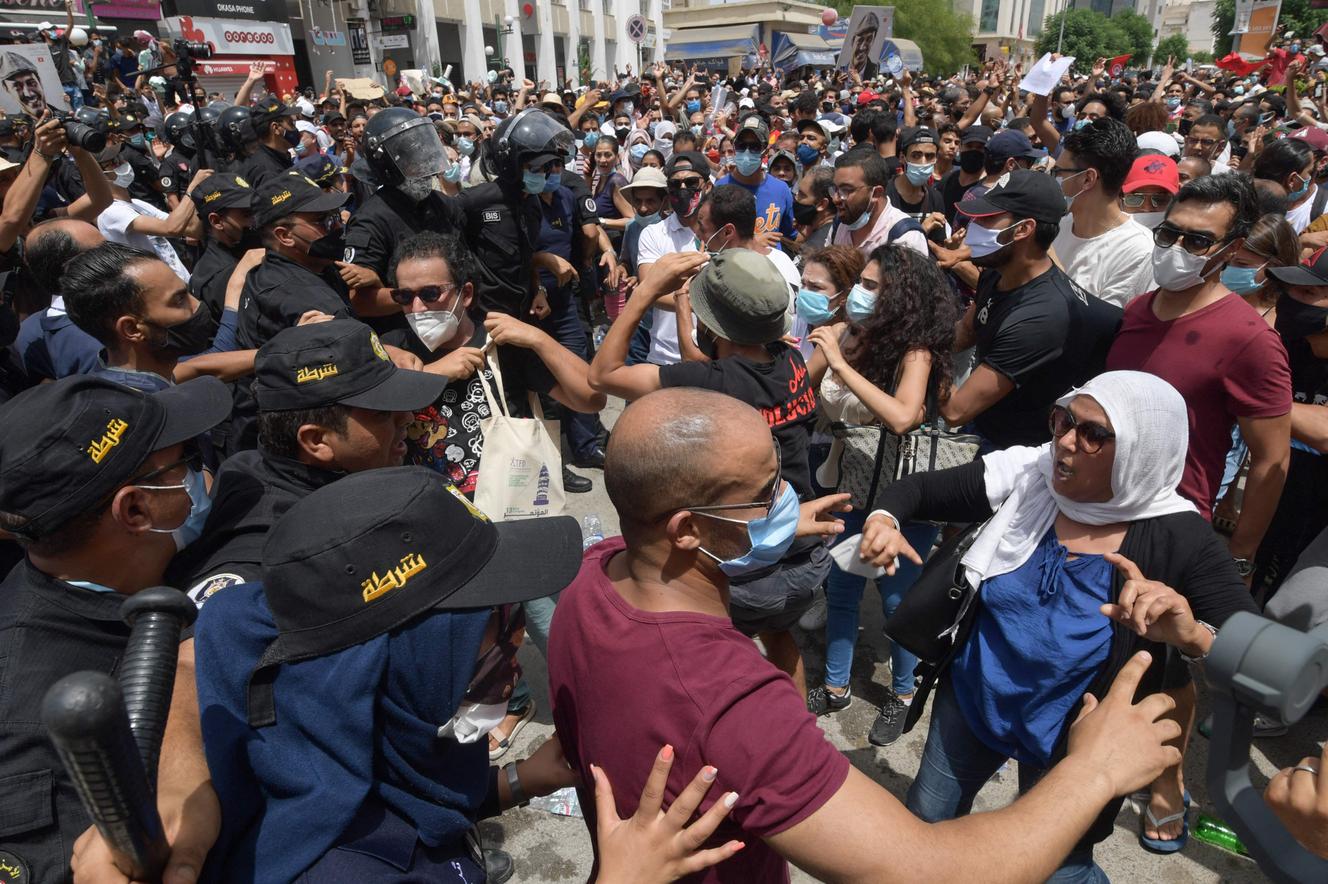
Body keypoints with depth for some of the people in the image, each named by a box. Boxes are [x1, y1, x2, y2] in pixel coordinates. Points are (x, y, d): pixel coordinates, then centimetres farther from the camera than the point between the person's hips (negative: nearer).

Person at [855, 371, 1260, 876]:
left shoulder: (1178, 540, -21)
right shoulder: (1024, 475, -15)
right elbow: (915, 490, -6)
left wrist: (1194, 636, -45)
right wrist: (883, 519, -28)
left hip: (1070, 742, -2)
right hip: (971, 699, 3)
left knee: (1057, 869, 20)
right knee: (925, 822, 22)